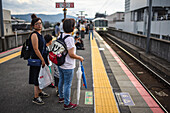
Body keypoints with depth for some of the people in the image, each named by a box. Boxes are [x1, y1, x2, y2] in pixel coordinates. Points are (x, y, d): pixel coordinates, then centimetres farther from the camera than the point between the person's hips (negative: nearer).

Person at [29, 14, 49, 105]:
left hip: (41, 58, 9)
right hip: (36, 60, -9)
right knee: (37, 79, 0)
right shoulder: (34, 35, -18)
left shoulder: (40, 34, 11)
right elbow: (36, 49, -21)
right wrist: (42, 60, -18)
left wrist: (44, 59, 18)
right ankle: (36, 98, 13)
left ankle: (40, 92, 38)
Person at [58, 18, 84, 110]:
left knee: (61, 81, 23)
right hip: (68, 66, -8)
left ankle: (61, 97, 43)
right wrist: (80, 58, -8)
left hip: (60, 64, 9)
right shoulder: (70, 39, -24)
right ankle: (67, 104, 19)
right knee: (67, 85, 5)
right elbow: (71, 54, -24)